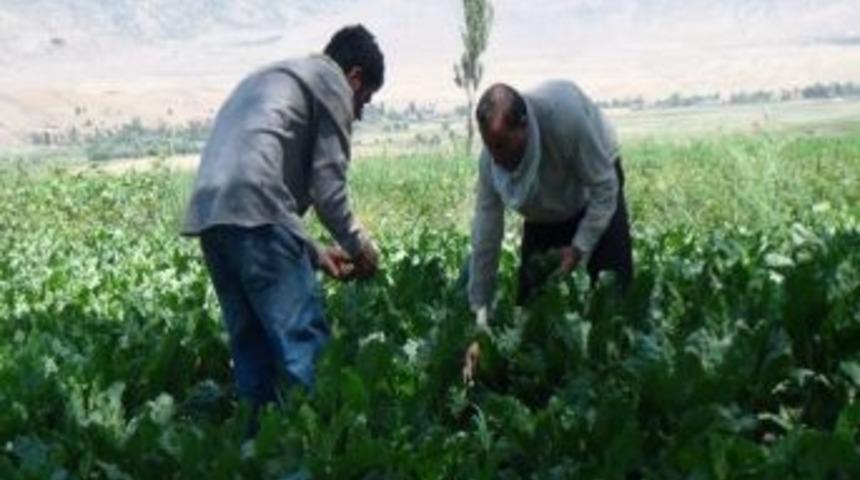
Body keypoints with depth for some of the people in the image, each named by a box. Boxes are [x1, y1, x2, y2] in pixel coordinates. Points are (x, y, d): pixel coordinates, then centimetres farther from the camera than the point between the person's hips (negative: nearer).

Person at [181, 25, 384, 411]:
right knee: (303, 339, -7)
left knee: (251, 345, 13)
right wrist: (359, 246, 16)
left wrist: (314, 253, 29)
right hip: (253, 209, -8)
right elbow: (326, 183, 2)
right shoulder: (331, 82, 11)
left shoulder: (267, 78, 36)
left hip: (208, 212, 8)